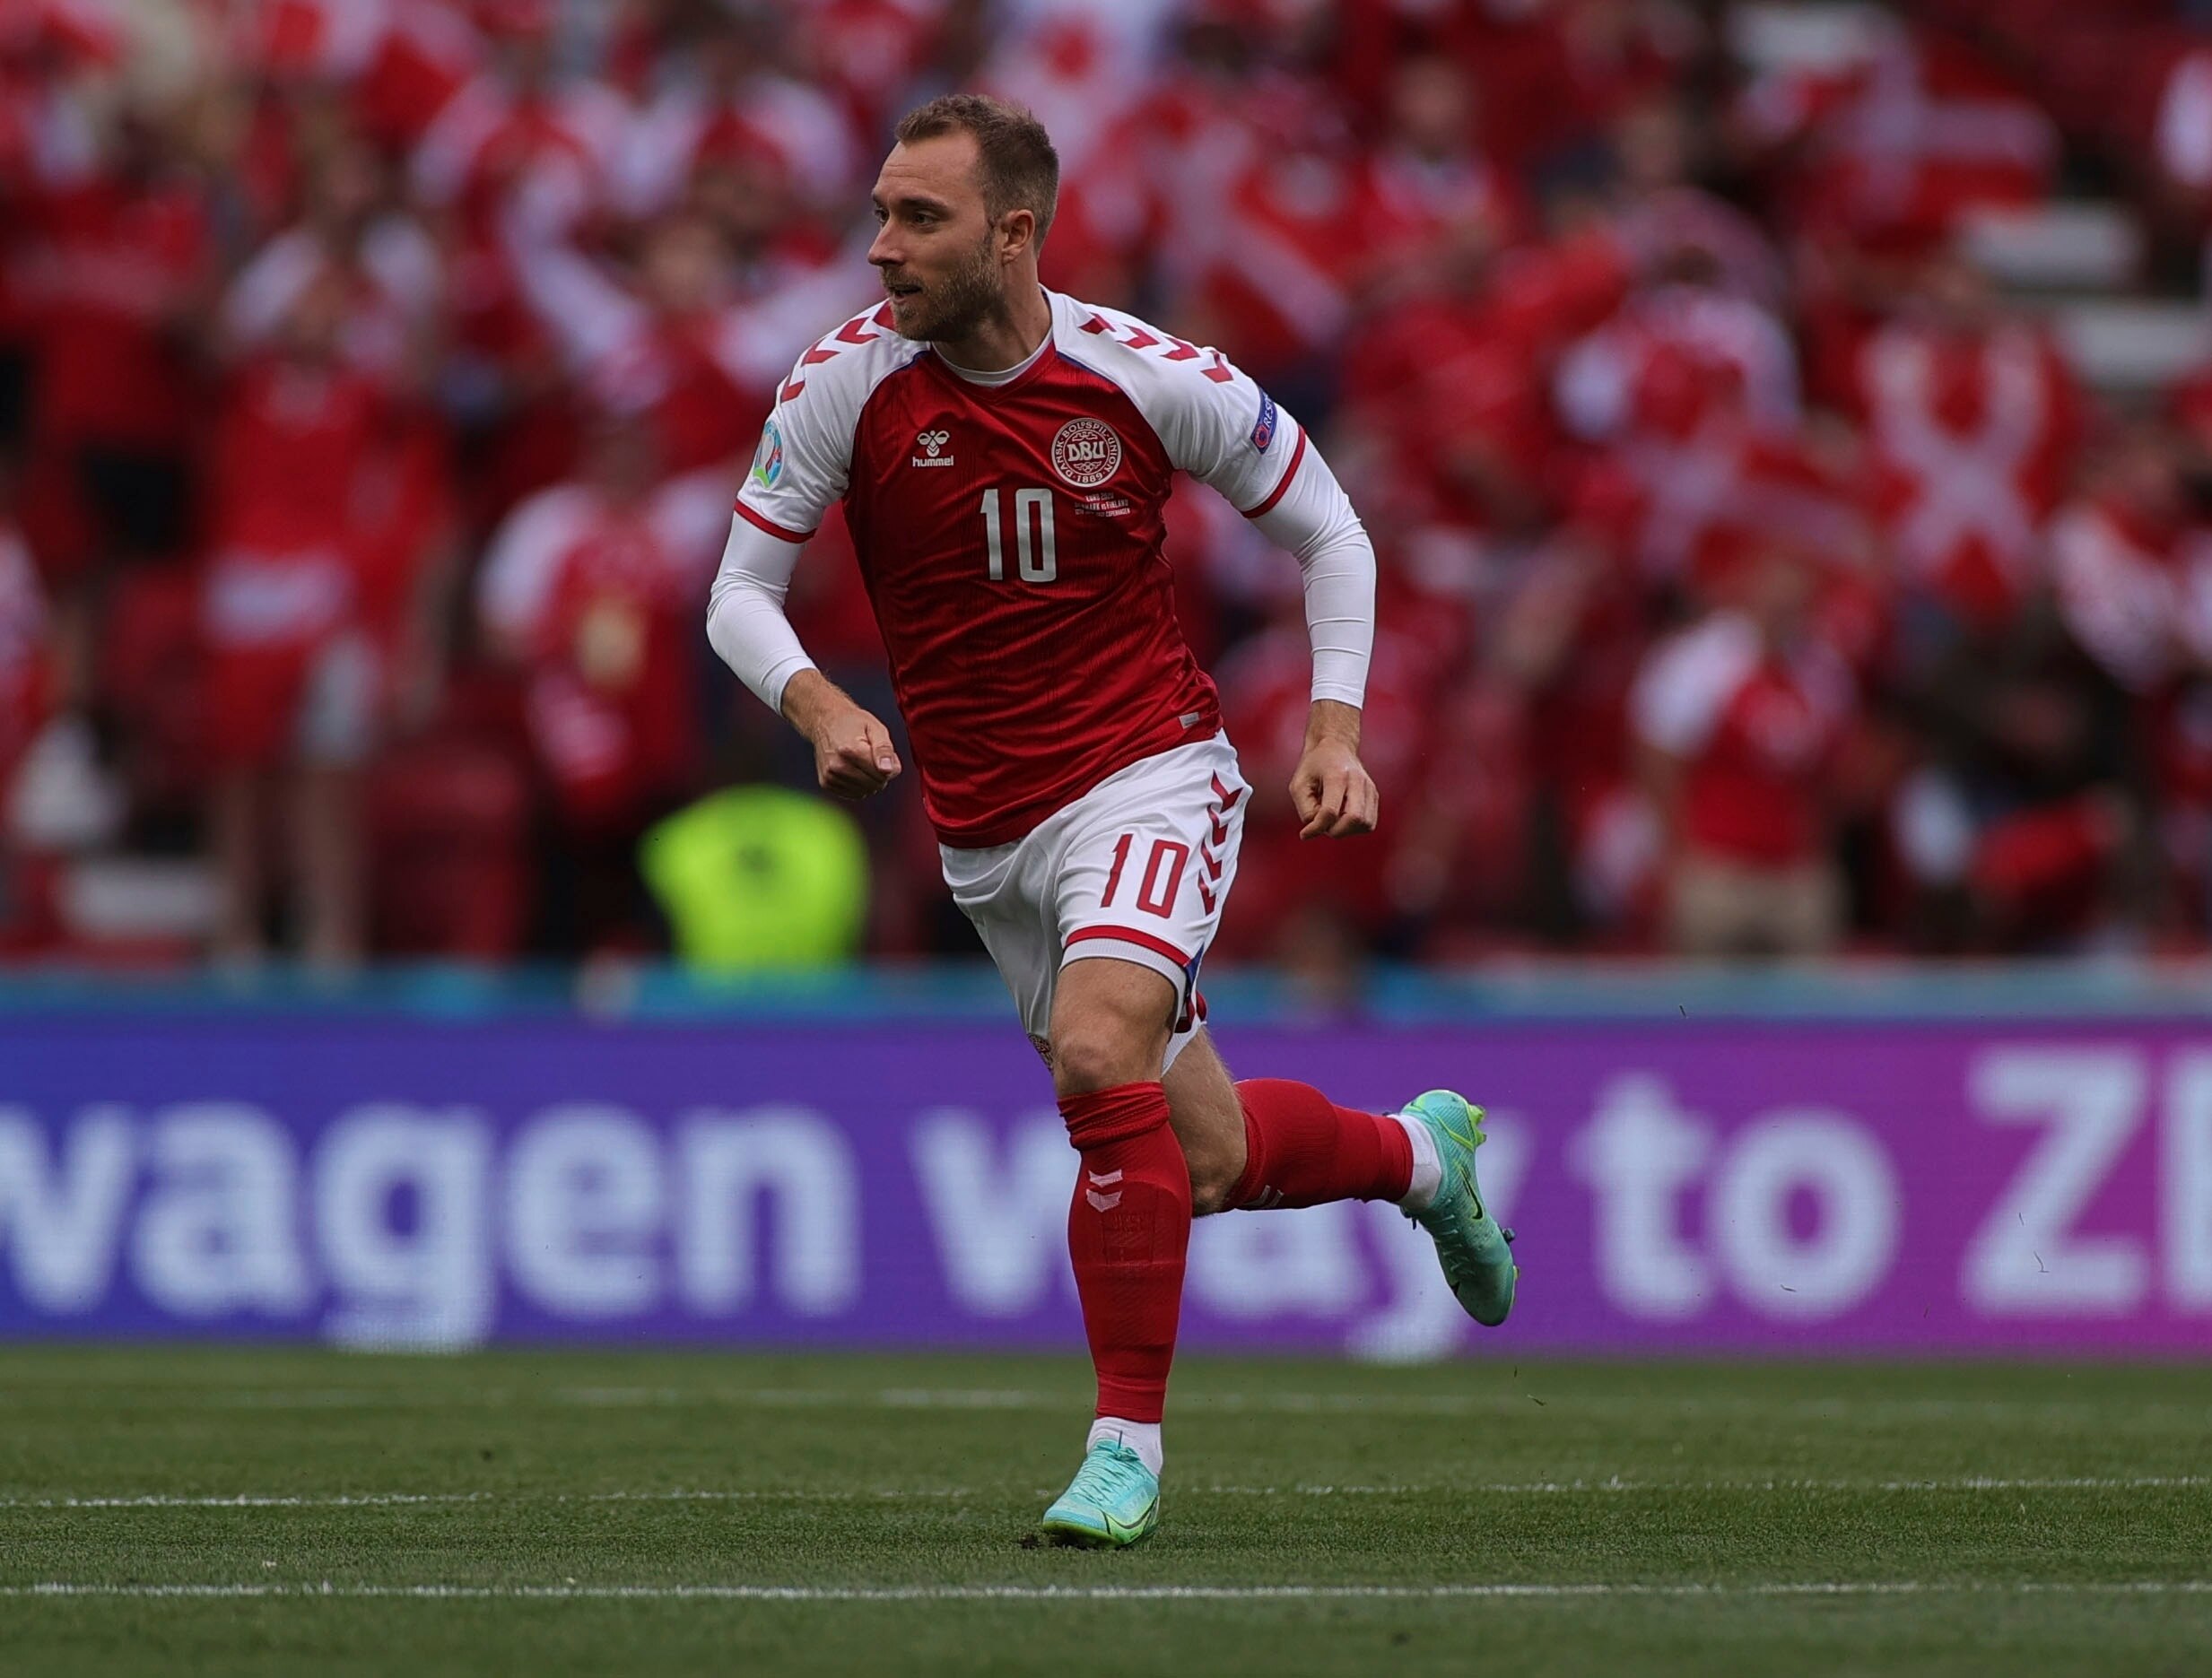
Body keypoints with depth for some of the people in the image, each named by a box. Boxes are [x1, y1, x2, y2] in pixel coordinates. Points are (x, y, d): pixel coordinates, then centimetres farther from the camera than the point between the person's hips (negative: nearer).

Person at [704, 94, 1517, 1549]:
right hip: (986, 830, 3)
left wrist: (1335, 729, -7)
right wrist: (821, 706, -25)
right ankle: (1418, 1152, 43)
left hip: (1147, 775, -3)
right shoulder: (848, 382, -9)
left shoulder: (1149, 377, -12)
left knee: (1099, 1056, -29)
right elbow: (741, 594, -5)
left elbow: (1326, 529, 3)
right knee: (1205, 1158, 9)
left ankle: (1128, 1444, -16)